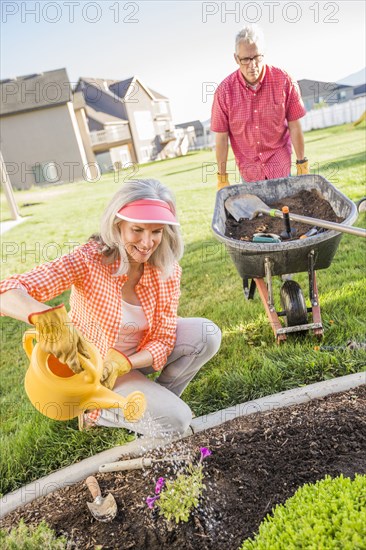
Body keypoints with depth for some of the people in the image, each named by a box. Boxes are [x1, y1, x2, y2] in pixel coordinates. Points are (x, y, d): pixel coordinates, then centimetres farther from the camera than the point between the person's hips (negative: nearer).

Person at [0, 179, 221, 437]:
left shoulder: (168, 270, -15)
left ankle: (158, 397, 6)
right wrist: (49, 319, -59)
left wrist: (122, 364, -32)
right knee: (176, 421, -17)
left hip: (139, 356, 4)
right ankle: (96, 412, 7)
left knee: (207, 333, -17)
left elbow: (163, 339, -13)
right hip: (91, 363, -4)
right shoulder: (88, 260, -28)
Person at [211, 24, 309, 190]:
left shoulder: (284, 82, -10)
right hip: (248, 170, 0)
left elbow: (294, 126, -4)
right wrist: (222, 177, -6)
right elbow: (221, 137, -8)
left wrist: (302, 164, -1)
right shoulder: (224, 91, -11)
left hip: (281, 167, 0)